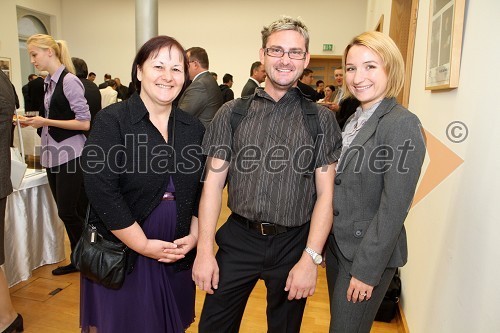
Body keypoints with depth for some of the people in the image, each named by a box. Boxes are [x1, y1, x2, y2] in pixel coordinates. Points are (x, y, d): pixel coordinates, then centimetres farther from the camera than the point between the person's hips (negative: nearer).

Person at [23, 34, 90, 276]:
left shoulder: (69, 81, -12)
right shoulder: (49, 82, 13)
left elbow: (85, 123, -16)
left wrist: (46, 122, -13)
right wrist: (36, 122, 4)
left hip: (70, 155, -8)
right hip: (53, 155, 8)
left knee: (68, 212, -2)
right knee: (67, 212, 13)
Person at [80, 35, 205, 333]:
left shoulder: (193, 128, 3)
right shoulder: (111, 121, -11)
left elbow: (202, 189, 5)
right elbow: (102, 192, -17)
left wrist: (194, 236, -6)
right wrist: (144, 245, -16)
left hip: (177, 255, 4)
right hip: (121, 254, -3)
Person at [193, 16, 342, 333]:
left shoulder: (321, 119, -2)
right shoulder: (232, 112, 0)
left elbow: (326, 193, -5)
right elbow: (213, 181, -1)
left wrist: (310, 258, -11)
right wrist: (205, 250, -5)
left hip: (293, 244, 0)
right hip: (239, 238, 1)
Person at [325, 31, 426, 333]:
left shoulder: (402, 124, -17)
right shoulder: (354, 120, 7)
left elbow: (394, 207, -20)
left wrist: (367, 270, -17)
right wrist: (323, 242, 9)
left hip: (370, 253, -7)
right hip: (337, 244, 7)